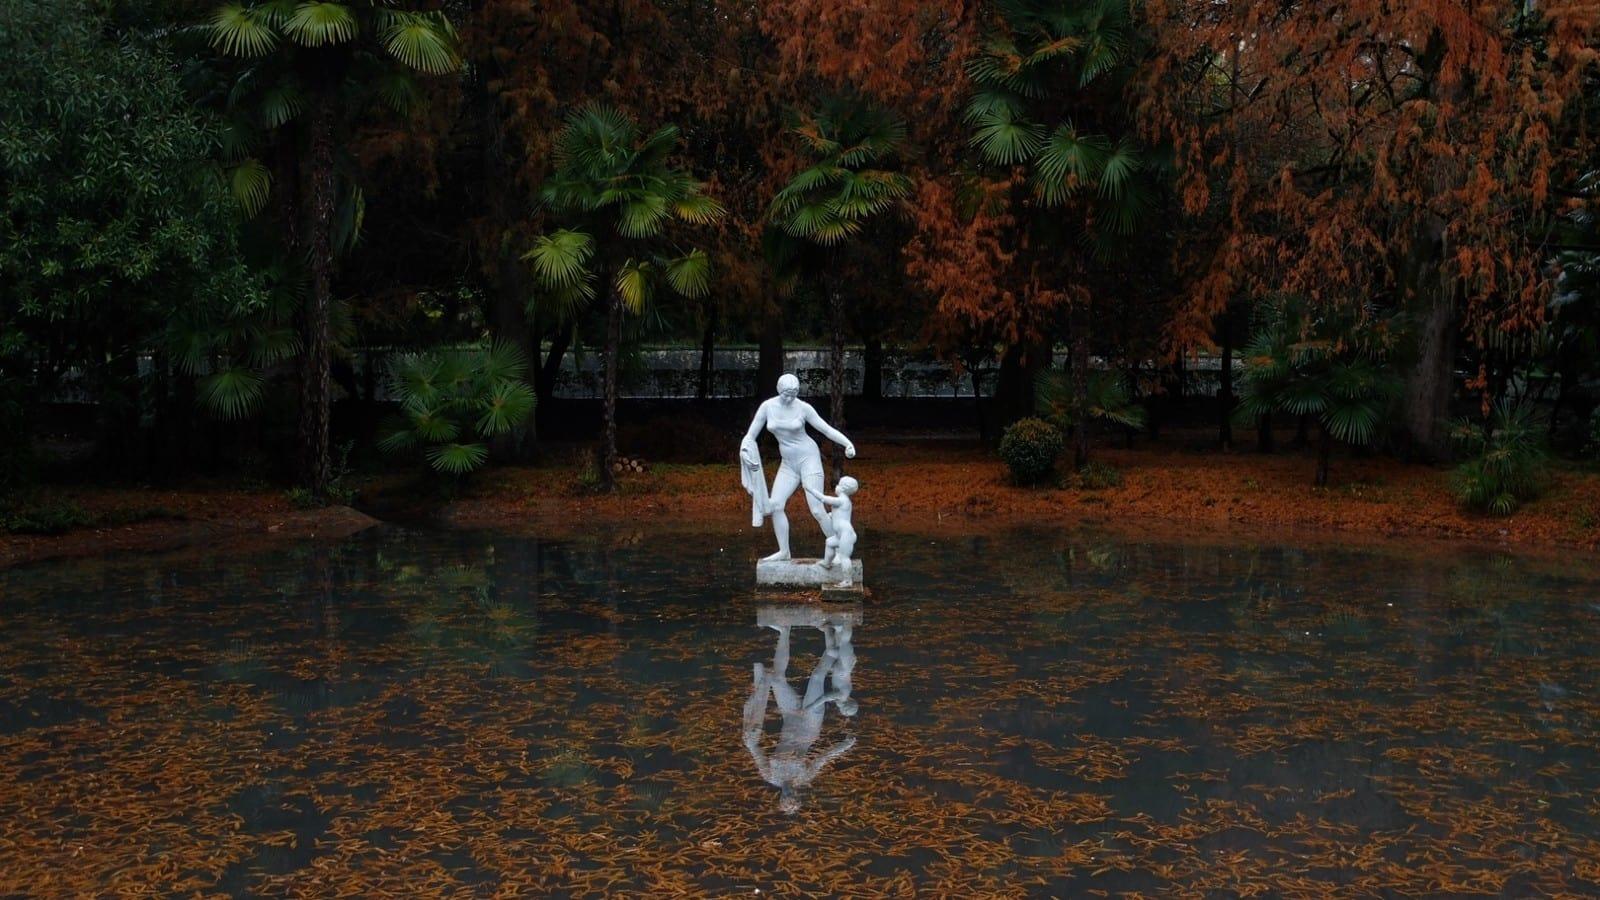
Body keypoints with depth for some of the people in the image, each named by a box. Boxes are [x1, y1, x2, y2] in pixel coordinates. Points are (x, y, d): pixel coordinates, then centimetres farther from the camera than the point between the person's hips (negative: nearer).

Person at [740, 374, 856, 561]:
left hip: (809, 459, -5)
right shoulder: (767, 406, -4)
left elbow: (827, 429, -10)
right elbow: (750, 436, -2)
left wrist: (848, 443, -26)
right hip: (788, 464, 5)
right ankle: (784, 551, 3)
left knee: (817, 510, -11)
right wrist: (744, 451, -23)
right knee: (774, 505, -7)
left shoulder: (803, 407, -12)